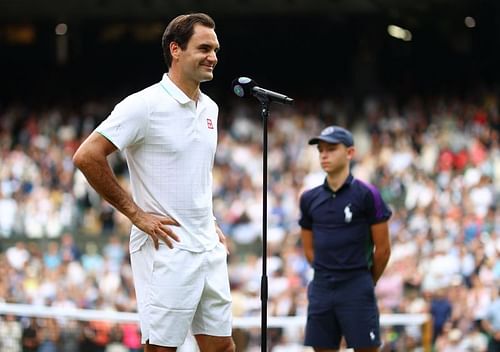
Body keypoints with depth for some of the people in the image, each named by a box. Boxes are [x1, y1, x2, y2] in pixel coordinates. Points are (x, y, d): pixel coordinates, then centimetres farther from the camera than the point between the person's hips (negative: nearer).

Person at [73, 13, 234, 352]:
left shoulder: (209, 108, 13)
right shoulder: (145, 105, -12)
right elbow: (87, 156, -15)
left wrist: (210, 221, 16)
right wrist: (136, 213, -13)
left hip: (209, 248, 8)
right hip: (166, 250, -8)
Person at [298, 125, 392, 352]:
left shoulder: (367, 195, -5)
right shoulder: (310, 199, 9)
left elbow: (383, 249, -1)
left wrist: (367, 282, 8)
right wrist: (327, 275, 12)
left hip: (357, 290, -4)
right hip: (321, 289, 4)